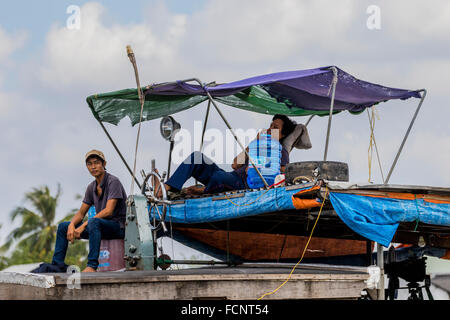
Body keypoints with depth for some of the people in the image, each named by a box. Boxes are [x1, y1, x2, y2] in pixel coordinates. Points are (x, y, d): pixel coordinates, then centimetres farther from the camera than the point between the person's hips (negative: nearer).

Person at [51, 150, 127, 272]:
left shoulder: (113, 182, -13)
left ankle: (92, 266, -41)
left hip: (118, 226, -8)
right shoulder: (92, 187, 11)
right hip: (100, 226, 8)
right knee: (63, 226, 6)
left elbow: (108, 211, -23)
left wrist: (83, 226, -25)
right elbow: (81, 213, 13)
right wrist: (72, 225, -11)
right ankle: (56, 266, 4)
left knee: (93, 222, -39)